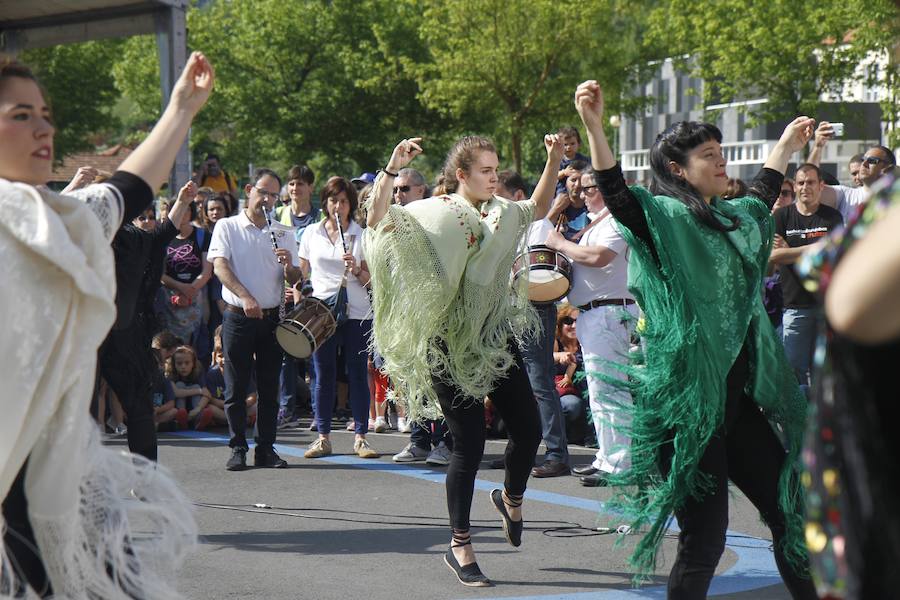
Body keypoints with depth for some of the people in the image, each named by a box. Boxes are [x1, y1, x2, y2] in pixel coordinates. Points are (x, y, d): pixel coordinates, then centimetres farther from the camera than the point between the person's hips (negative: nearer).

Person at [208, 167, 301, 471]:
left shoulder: (284, 233, 12)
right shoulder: (227, 227, 2)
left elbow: (294, 280, 10)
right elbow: (220, 267, -11)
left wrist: (289, 266, -14)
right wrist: (245, 297, -25)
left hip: (272, 318, 3)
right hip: (238, 318, -3)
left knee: (269, 387, 4)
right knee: (236, 387, -1)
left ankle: (266, 448, 10)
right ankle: (238, 448, 5)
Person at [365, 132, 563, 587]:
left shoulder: (502, 213, 10)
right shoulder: (434, 213, -9)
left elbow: (538, 209, 31)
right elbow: (378, 219, -22)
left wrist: (553, 162, 20)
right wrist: (392, 169, -33)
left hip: (497, 338, 6)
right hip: (452, 345, -6)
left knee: (529, 430, 4)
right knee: (469, 444, -5)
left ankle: (511, 498, 37)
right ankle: (459, 547, 8)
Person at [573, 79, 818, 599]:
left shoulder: (733, 219, 16)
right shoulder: (664, 218, -7)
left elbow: (761, 200, 39)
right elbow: (616, 195, -27)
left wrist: (786, 147, 49)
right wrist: (594, 127, -40)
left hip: (738, 397, 8)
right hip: (688, 404, -8)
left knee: (792, 513, 13)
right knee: (704, 537, -7)